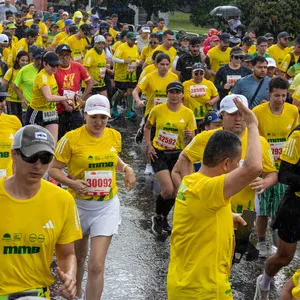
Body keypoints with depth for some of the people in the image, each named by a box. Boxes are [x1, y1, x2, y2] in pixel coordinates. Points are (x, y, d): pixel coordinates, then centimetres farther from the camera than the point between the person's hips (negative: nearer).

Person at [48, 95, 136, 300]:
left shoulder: (114, 136, -2)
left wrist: (126, 168, -1)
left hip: (107, 207, 1)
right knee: (79, 255, 22)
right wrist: (72, 182, -25)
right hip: (79, 205, -1)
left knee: (96, 265, -9)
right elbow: (54, 169, -8)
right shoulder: (72, 138, -14)